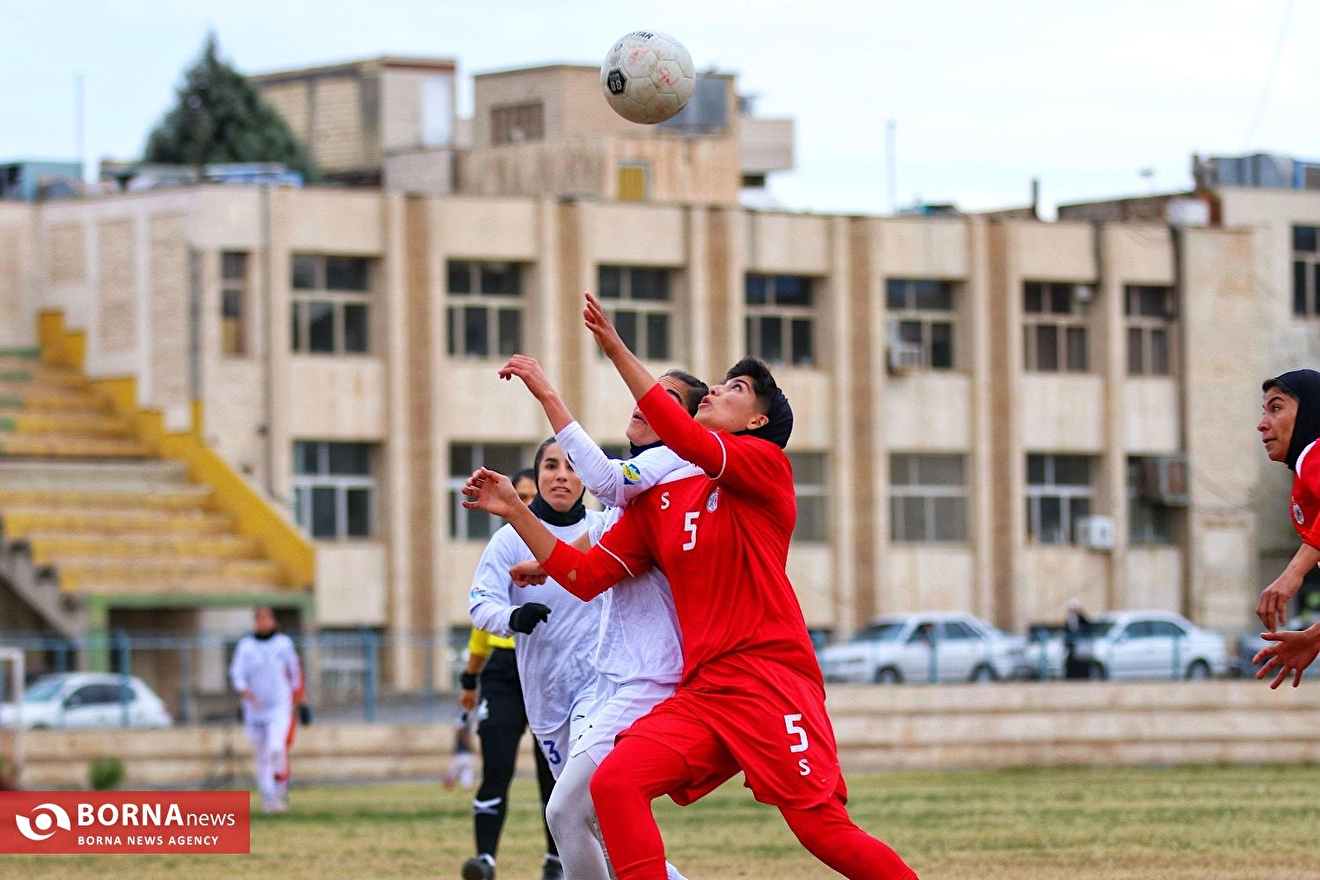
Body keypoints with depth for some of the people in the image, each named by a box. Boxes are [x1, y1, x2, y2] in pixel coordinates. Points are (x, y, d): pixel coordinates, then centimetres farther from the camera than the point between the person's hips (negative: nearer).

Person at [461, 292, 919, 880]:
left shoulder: (766, 465, 1)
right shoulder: (657, 502, 19)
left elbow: (688, 442, -18)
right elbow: (583, 575, 17)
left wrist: (619, 353, -20)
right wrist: (515, 512, 9)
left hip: (771, 682, -6)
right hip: (700, 693, 6)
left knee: (824, 830, -12)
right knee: (614, 783, -16)